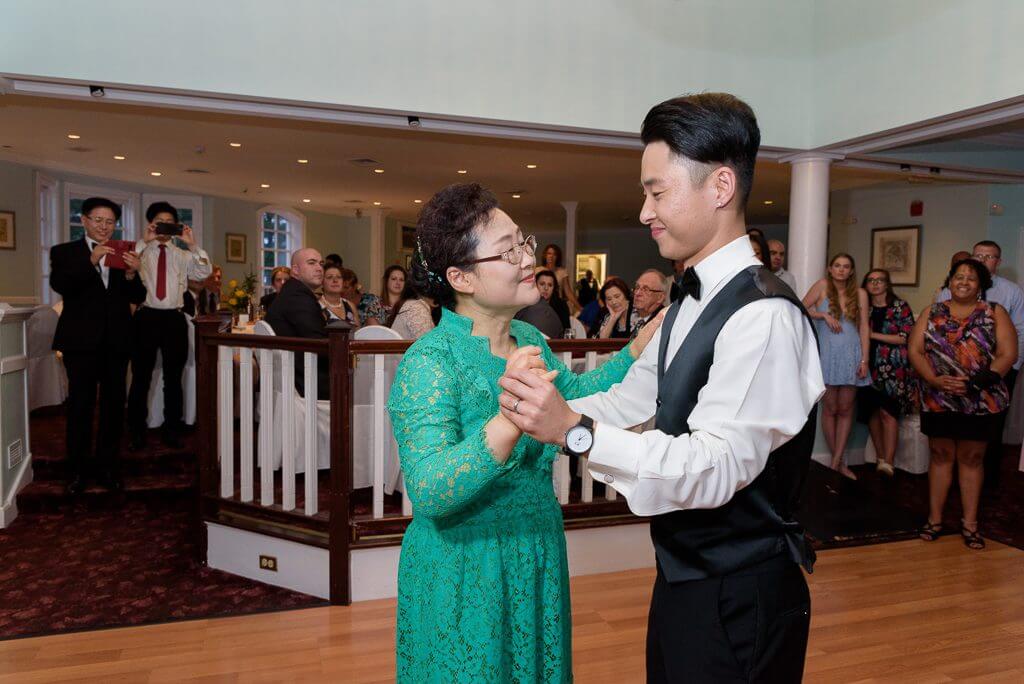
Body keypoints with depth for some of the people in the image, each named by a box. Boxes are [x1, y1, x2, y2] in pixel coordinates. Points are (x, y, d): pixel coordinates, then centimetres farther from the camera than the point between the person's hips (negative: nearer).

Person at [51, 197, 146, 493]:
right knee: (80, 404, 1)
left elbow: (137, 298, 3)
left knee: (114, 403, 8)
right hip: (81, 339, -2)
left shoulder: (124, 255, 10)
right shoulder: (65, 252, 5)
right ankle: (77, 469, 11)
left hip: (116, 340, 3)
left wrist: (131, 274, -16)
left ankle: (108, 466, 18)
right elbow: (59, 285, -13)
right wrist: (91, 261, -24)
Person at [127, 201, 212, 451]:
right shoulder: (141, 251, 4)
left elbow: (204, 273, -5)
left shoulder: (183, 255, 10)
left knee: (173, 377, 9)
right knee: (141, 377, 5)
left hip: (174, 318, 2)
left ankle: (171, 430, 21)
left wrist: (192, 245, -12)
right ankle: (137, 432, 16)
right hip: (146, 317, -2)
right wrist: (144, 241, -18)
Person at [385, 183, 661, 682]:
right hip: (464, 579, -7)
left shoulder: (529, 340, 0)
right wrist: (510, 422, -44)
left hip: (537, 561, 7)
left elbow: (576, 393, 13)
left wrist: (645, 344, 4)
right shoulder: (431, 360, -23)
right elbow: (427, 492, -30)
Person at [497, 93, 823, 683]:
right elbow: (631, 399, 13)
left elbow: (716, 467, -30)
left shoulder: (764, 315, -24)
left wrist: (575, 430, -35)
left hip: (739, 600, -8)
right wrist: (538, 414, 7)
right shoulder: (691, 304, 7)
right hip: (685, 580, 8)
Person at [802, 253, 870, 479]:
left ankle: (836, 462, 10)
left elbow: (864, 328, 4)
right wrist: (824, 315, -12)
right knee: (830, 409, 2)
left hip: (851, 355, 2)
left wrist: (864, 360, -1)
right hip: (827, 355, -2)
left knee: (846, 410, 3)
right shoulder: (823, 286, 0)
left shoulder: (860, 293, 5)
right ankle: (839, 461, 14)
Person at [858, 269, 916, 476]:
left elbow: (905, 337, -6)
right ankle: (880, 458, 12)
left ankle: (888, 462, -17)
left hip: (893, 368, -4)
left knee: (888, 412, -13)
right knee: (873, 412, 3)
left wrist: (873, 335, -8)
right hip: (869, 367, 4)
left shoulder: (901, 307, 2)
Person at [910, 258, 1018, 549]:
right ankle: (934, 518, 15)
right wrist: (934, 380, -16)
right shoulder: (931, 313, 7)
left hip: (981, 402, -1)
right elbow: (915, 351, 0)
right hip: (938, 400, 1)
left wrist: (976, 382, -18)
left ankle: (969, 522, 16)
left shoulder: (995, 313, 3)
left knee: (971, 458, 7)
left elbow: (1007, 354, -6)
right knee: (940, 456, 8)